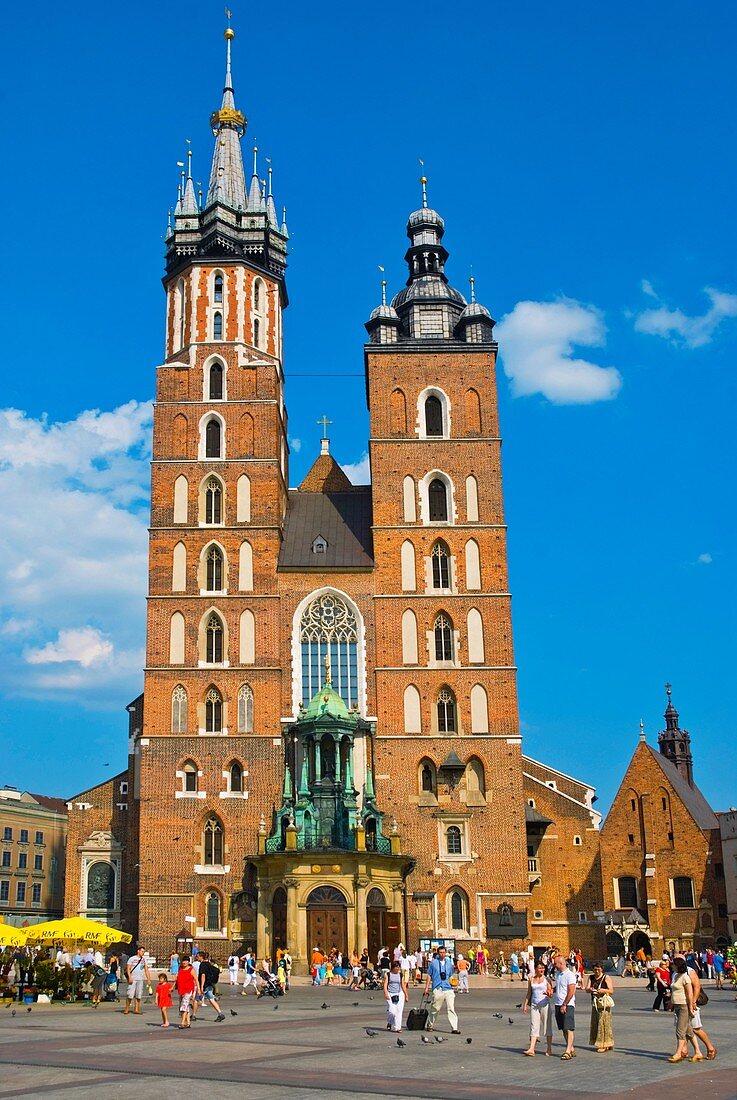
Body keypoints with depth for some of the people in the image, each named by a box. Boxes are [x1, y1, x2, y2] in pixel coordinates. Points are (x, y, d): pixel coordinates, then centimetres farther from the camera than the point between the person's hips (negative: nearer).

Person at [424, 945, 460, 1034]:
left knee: (451, 1008, -6)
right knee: (435, 1009, 4)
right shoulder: (433, 963, 5)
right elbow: (429, 976, 8)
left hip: (448, 989, 2)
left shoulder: (449, 963, 14)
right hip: (437, 989, -2)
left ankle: (454, 1028, -8)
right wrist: (427, 988, 5)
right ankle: (430, 1025, 24)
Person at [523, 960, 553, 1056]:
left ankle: (549, 1049, 13)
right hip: (534, 1005, 3)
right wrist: (525, 1004, 12)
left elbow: (551, 993, -1)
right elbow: (529, 993, 16)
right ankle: (531, 1049, -9)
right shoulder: (531, 979, 9)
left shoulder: (546, 979, 1)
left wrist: (548, 993, -24)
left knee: (547, 1026, 3)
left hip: (545, 1004, -2)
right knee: (534, 1026, -3)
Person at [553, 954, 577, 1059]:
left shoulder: (570, 975, -12)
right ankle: (572, 1049, 17)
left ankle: (568, 1051, -11)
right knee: (563, 1028, 9)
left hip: (568, 1005, -8)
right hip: (558, 1004, 8)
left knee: (569, 1028, -9)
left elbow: (571, 992, -17)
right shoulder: (557, 974, 13)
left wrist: (564, 1005, -16)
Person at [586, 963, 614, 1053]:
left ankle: (604, 1045, -3)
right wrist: (590, 989, -20)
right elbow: (586, 989, 3)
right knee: (595, 1024, 5)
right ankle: (599, 1044, 14)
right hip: (595, 1003, 5)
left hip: (604, 1003, -5)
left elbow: (611, 990, -8)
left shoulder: (606, 977, -2)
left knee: (604, 1023, -7)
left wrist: (603, 990, -27)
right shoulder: (591, 977, 11)